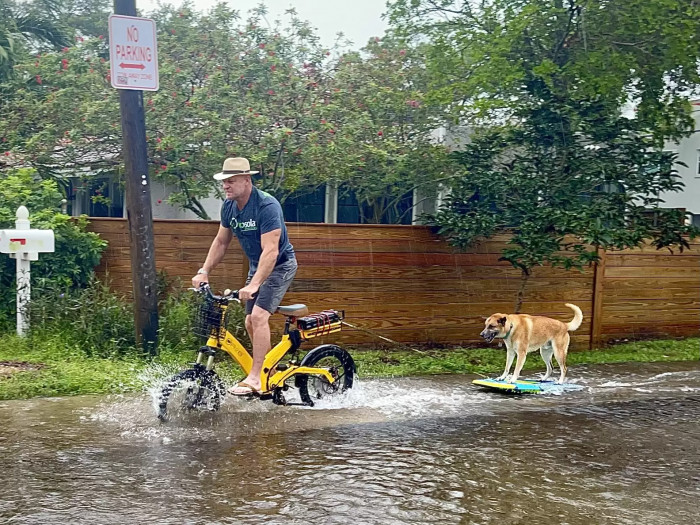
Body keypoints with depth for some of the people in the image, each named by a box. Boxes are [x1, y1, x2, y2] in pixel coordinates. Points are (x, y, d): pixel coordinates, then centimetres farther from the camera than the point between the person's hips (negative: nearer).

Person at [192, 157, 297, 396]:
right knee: (251, 323, 6)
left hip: (279, 266, -8)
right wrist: (204, 271, -3)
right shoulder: (229, 206, -5)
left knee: (258, 316, -21)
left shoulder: (267, 206, -28)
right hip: (256, 266, 8)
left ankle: (255, 378, -17)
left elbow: (270, 251, -33)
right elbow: (221, 242, 7)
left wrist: (254, 285, -41)